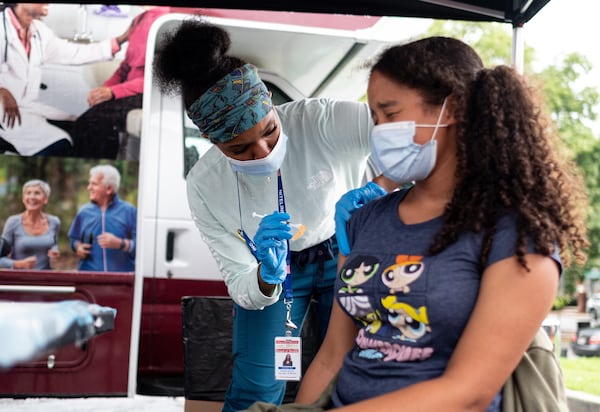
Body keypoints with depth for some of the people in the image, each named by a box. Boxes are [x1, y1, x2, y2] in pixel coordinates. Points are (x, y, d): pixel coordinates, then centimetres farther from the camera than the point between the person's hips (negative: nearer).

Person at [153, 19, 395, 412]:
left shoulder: (319, 120, -32)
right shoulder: (204, 186, -22)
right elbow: (243, 291, -17)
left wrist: (379, 189, -53)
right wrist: (267, 275, -41)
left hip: (345, 252, 0)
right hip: (271, 268, 1)